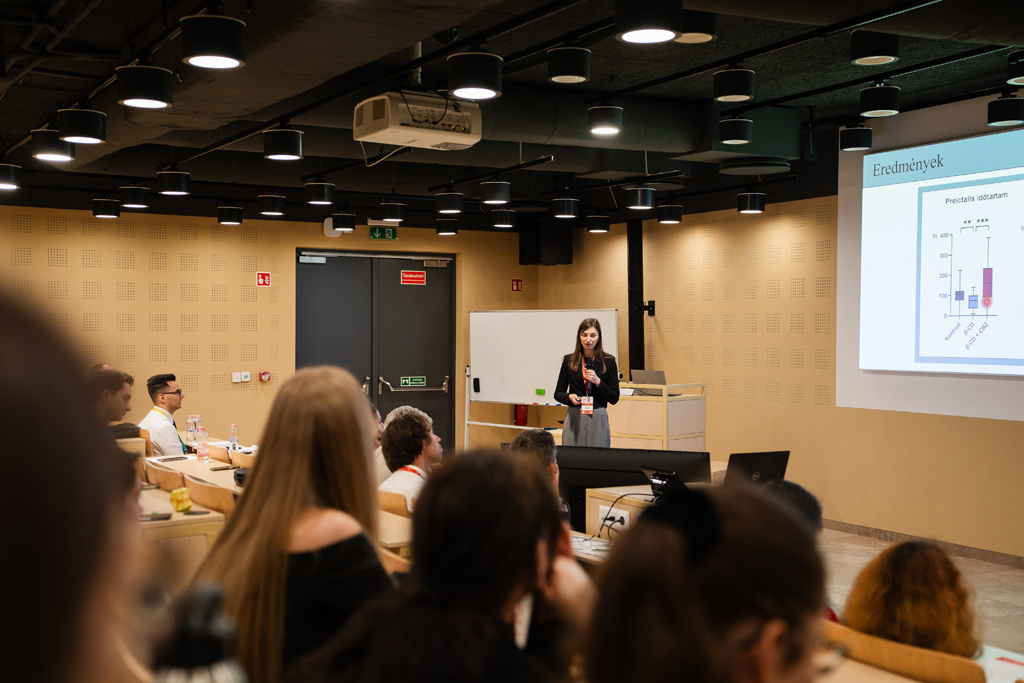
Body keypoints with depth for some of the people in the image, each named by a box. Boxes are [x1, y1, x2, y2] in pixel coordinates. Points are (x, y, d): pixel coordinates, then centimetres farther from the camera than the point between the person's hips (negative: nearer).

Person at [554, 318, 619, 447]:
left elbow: (614, 398, 2)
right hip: (574, 418, 1)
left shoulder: (608, 361, 3)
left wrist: (598, 382, -11)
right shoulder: (569, 361, 6)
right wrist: (570, 397, -10)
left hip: (598, 418, -1)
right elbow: (558, 393, 11)